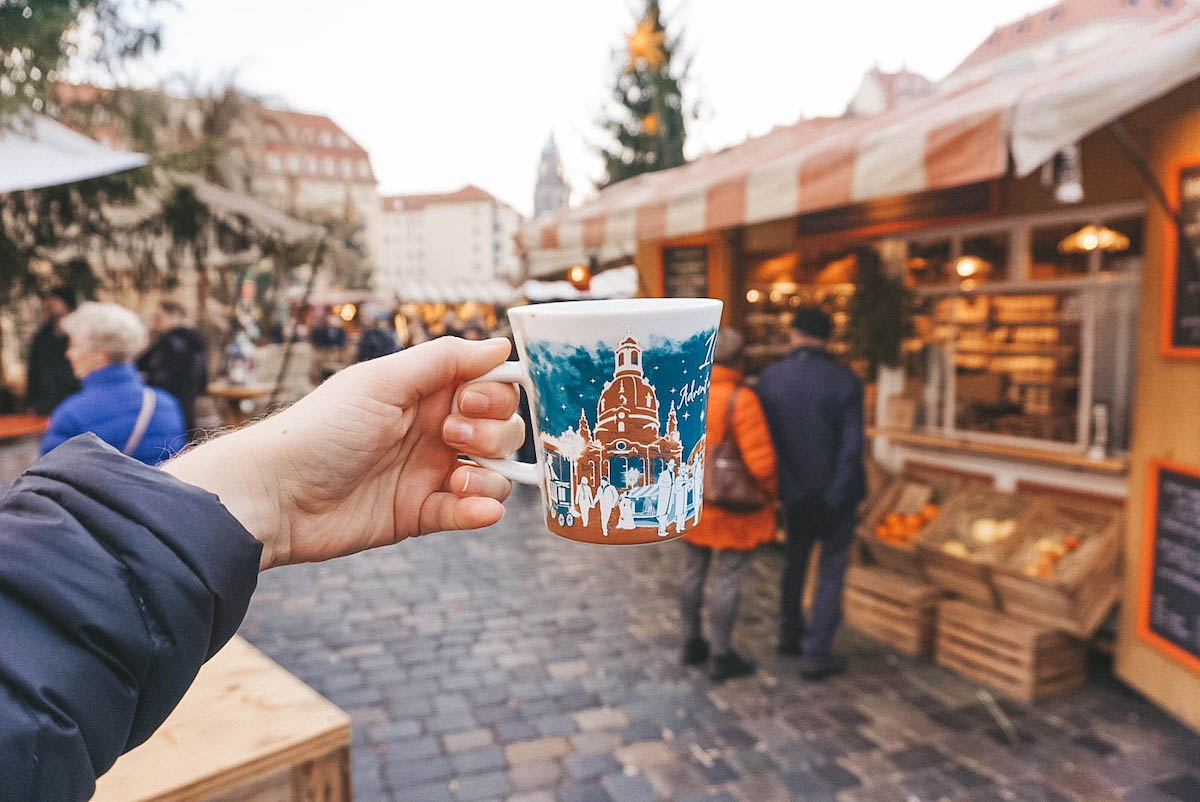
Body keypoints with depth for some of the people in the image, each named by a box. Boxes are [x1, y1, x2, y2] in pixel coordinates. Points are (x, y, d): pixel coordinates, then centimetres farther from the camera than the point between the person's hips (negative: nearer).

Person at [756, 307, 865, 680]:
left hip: (794, 492, 3)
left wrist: (775, 490, 2)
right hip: (837, 493, -3)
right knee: (831, 572, 9)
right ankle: (815, 654, 12)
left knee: (795, 561, 23)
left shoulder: (768, 379, -8)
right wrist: (833, 502, -12)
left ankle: (791, 635, 36)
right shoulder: (845, 382, -15)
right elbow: (852, 449, -19)